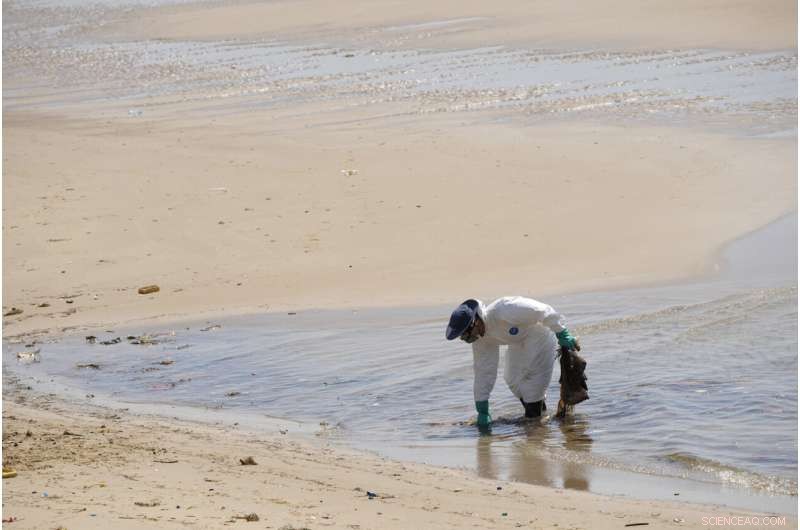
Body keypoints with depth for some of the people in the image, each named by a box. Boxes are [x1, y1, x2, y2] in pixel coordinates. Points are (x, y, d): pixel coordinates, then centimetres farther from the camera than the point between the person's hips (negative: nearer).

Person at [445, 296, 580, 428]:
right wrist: (482, 411, -8)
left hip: (540, 332, -7)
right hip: (518, 341, 7)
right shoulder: (479, 338, -14)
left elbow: (543, 311, -31)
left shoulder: (505, 312, -40)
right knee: (513, 379, 7)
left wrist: (562, 334, -22)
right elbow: (483, 371, -8)